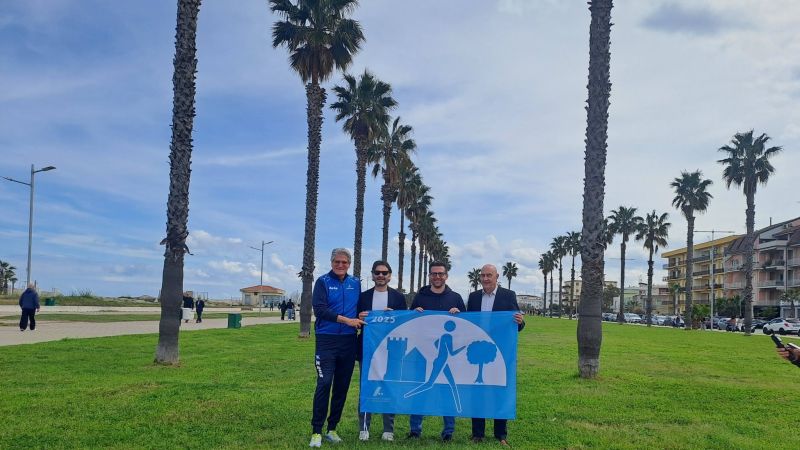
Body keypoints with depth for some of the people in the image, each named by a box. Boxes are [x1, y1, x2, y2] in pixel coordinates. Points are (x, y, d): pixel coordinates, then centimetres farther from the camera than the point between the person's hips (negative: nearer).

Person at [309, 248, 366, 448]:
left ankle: (332, 429, 20)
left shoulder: (355, 283, 10)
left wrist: (360, 319, 0)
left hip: (349, 341, 4)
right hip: (326, 340, -4)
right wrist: (347, 320, -16)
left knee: (342, 386, 8)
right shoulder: (323, 282, -3)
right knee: (324, 384, -9)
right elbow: (319, 309, -13)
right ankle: (316, 431, -1)